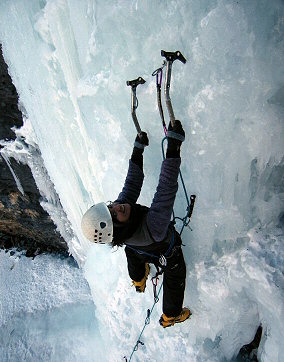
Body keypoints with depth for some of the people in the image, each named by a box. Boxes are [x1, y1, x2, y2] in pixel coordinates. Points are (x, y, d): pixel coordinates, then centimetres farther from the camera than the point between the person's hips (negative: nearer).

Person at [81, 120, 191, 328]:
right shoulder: (150, 229, -51)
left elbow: (132, 184, -23)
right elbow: (166, 189, -59)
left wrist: (138, 150, -25)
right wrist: (173, 148, -65)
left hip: (142, 252, 6)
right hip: (168, 255, -6)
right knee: (174, 283, 26)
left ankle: (139, 281, 75)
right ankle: (171, 317, 57)